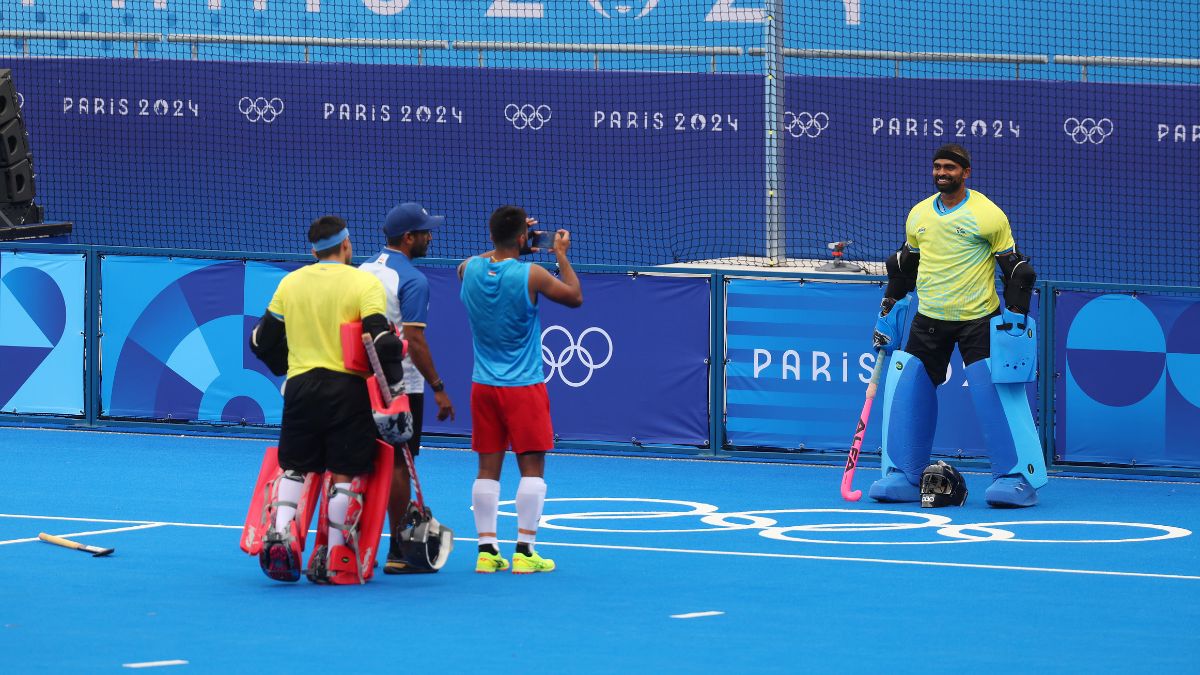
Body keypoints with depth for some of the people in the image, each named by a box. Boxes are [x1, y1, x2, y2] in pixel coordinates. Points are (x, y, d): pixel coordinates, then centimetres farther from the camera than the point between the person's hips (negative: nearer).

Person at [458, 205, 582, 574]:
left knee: (488, 469, 7)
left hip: (484, 386, 5)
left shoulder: (470, 269, -3)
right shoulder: (531, 275, -16)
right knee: (532, 468, 1)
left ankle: (487, 549, 6)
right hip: (524, 386, -5)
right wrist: (561, 255, 10)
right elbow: (575, 297, 0)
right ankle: (524, 550, -3)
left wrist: (508, 244, 21)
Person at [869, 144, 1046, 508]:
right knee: (906, 392, -3)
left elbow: (1016, 269, -4)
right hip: (929, 320, 5)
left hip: (979, 320, -5)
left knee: (998, 394, -12)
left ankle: (1018, 478, -4)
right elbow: (904, 265, 20)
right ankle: (904, 476, 7)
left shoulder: (988, 214, -8)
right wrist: (888, 311, 16)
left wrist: (1015, 316, -11)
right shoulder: (919, 215, 8)